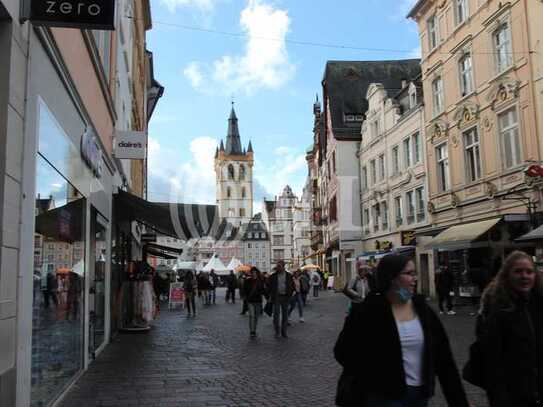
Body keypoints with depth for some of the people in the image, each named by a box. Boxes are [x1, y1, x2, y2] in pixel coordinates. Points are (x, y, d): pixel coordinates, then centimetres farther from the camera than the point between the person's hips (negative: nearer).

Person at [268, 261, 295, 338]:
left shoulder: (289, 276, 2)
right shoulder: (273, 276, 1)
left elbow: (293, 286, 8)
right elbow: (269, 286, 8)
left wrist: (290, 295, -1)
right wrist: (271, 295, 0)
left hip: (285, 297, 1)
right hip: (276, 297, -1)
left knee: (285, 315, 6)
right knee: (276, 315, -2)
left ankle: (284, 332, 16)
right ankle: (277, 332, 8)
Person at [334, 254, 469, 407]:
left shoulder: (422, 309, 1)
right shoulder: (369, 311, -12)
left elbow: (443, 356, 1)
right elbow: (343, 351, -6)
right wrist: (373, 377, -9)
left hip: (421, 394, 5)